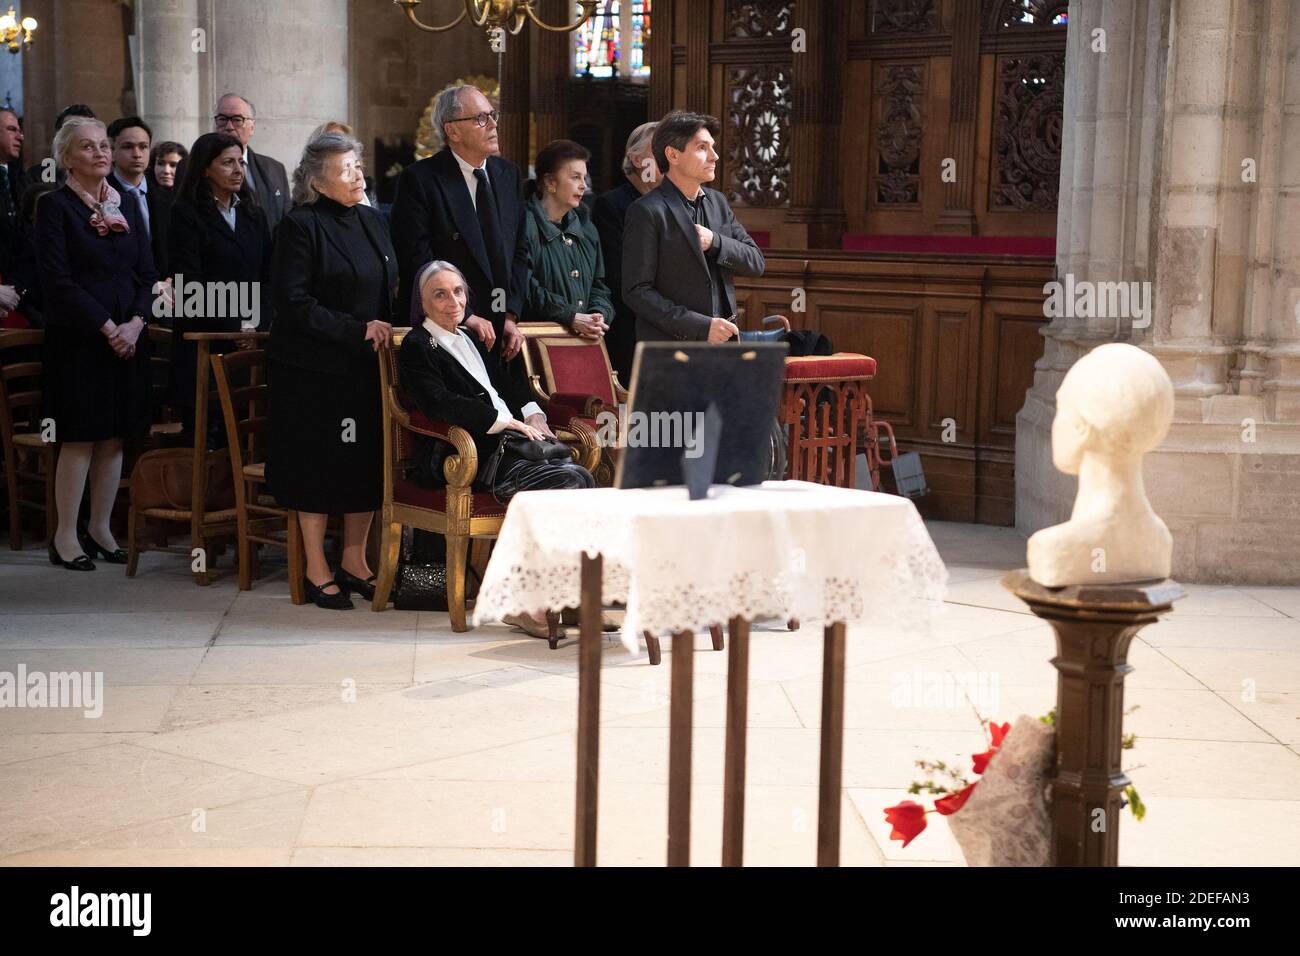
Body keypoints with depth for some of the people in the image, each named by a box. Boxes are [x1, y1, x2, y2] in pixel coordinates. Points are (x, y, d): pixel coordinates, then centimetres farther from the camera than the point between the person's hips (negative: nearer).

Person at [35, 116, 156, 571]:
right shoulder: (55, 206, -4)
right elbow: (58, 279, -12)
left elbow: (147, 273, 10)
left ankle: (101, 528, 16)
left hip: (127, 338, 5)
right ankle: (65, 537, 2)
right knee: (80, 437, -5)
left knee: (114, 437, 6)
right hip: (77, 339, -5)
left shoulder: (126, 205, 12)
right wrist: (107, 328, -15)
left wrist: (134, 322, -6)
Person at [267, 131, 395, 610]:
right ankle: (317, 571, 12)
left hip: (367, 365, 6)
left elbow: (389, 288, 20)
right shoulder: (300, 226, -10)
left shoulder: (370, 221, 12)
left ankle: (355, 562, 21)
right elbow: (293, 303, -15)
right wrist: (358, 330, -17)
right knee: (317, 466, 1)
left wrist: (388, 328, 1)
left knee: (368, 462, 8)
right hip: (314, 368, -6)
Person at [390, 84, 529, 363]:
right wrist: (464, 317, -16)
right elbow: (418, 261, -14)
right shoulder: (419, 179, -8)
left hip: (502, 330, 5)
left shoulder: (508, 174, 11)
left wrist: (511, 316, 1)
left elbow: (520, 249, 12)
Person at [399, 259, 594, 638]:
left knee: (581, 477, -21)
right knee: (568, 481, -27)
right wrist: (506, 421, -16)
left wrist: (532, 413, 7)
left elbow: (506, 382, 30)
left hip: (507, 444, 7)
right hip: (475, 459, -7)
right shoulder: (416, 347, 2)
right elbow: (440, 403, -14)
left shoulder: (470, 340, 27)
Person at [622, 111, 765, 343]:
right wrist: (702, 327, -17)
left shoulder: (718, 202, 12)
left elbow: (756, 263, 11)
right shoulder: (647, 212, -9)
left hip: (724, 342, 6)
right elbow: (637, 292, -12)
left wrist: (715, 242, -9)